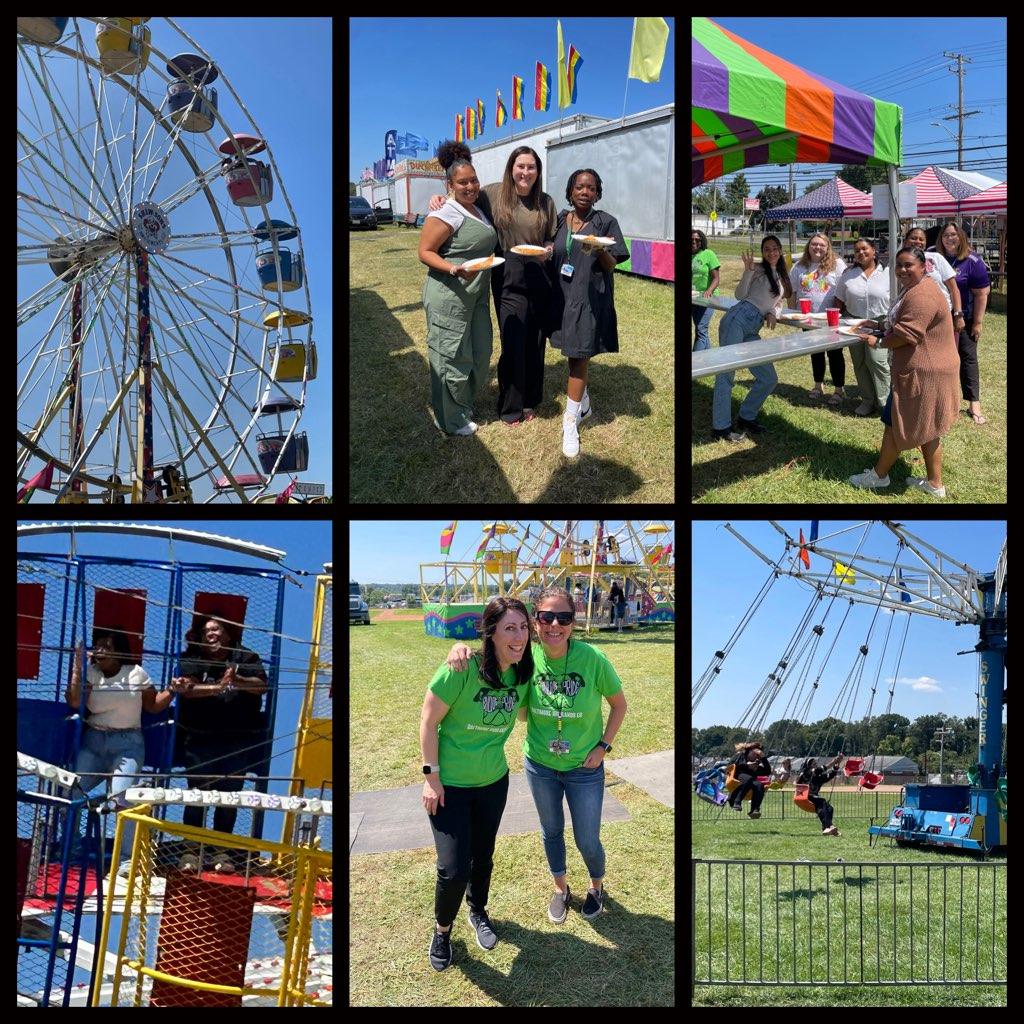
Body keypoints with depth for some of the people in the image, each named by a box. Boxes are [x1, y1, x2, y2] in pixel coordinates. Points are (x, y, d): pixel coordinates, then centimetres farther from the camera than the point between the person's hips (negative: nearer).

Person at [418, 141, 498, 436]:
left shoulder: (479, 211, 13)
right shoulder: (446, 215, -14)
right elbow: (425, 252, -15)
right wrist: (453, 268, -29)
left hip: (477, 295, 9)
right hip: (449, 297, -9)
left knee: (480, 356, 14)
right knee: (452, 356, -2)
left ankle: (464, 404, 32)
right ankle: (452, 420, 9)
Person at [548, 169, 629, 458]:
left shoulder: (606, 222, -3)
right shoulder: (560, 220, 7)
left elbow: (611, 265, -5)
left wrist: (598, 250, -25)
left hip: (590, 299, -4)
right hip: (563, 296, 4)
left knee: (579, 358, -6)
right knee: (575, 355, 14)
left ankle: (571, 422, -2)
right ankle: (583, 403, 35)